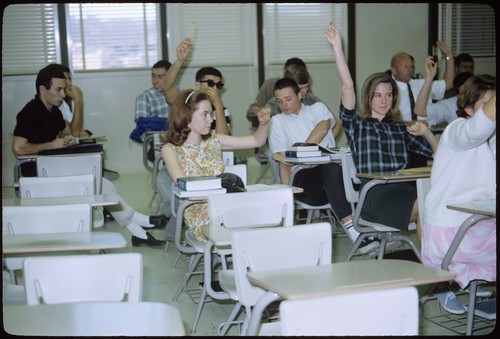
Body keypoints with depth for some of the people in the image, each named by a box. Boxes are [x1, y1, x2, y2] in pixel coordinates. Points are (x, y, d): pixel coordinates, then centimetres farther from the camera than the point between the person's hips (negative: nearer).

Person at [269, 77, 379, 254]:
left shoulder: (317, 108, 19)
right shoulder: (278, 122, 17)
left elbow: (323, 128, -5)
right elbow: (283, 162, 7)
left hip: (330, 173, 2)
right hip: (303, 177, -2)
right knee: (332, 169, -34)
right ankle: (353, 230, -42)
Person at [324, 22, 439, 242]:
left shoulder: (400, 128, 26)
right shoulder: (356, 124, 16)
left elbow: (438, 153, 27)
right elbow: (347, 87, 1)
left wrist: (426, 133, 8)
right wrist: (337, 47, -4)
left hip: (403, 190, 4)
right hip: (374, 194, -4)